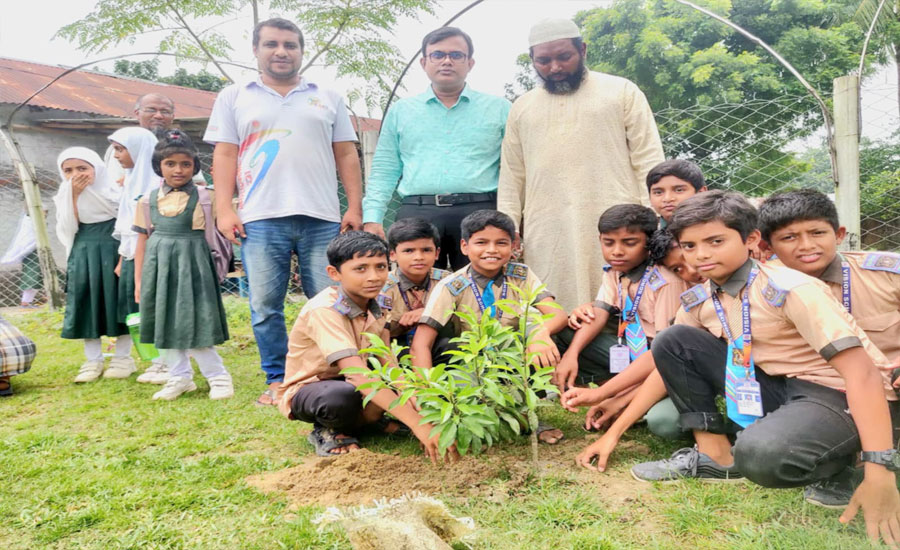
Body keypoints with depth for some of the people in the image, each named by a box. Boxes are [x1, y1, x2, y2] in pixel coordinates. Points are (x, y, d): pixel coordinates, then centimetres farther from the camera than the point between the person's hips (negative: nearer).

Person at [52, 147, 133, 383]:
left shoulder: (114, 190, -3)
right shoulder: (65, 196, 6)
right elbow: (67, 230, -6)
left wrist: (124, 258, -13)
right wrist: (73, 196, -11)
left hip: (111, 253, -3)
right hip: (82, 256, 3)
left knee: (116, 302, 0)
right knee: (86, 305, 3)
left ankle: (123, 358, 11)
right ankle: (93, 360, 13)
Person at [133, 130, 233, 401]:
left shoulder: (203, 196, -2)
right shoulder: (149, 200, 8)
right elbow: (142, 241, 11)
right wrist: (139, 280, 10)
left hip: (191, 262, -4)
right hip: (159, 265, 4)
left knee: (194, 321, -6)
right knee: (164, 321, 10)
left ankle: (218, 376, 9)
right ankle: (179, 377, 25)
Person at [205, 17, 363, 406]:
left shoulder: (327, 98, 16)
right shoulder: (234, 98, 14)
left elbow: (346, 155, 12)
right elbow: (224, 156, 8)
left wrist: (355, 207, 2)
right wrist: (224, 209, -4)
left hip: (322, 217, 0)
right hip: (261, 218, 0)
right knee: (265, 306, 3)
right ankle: (277, 380, 15)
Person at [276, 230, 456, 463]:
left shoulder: (375, 301, -7)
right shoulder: (323, 310, -31)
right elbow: (358, 375, -42)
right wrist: (418, 424, -49)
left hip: (350, 381, 7)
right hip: (306, 390, -7)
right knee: (343, 395, -41)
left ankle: (349, 424, 3)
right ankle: (327, 431, -6)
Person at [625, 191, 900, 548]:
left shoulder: (789, 289, -22)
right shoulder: (698, 302, -1)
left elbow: (862, 371, -25)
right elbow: (669, 360, 5)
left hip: (838, 395, -6)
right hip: (775, 386, 7)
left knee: (762, 453, -39)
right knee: (672, 341, -7)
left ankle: (838, 460, -3)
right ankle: (715, 455, 0)